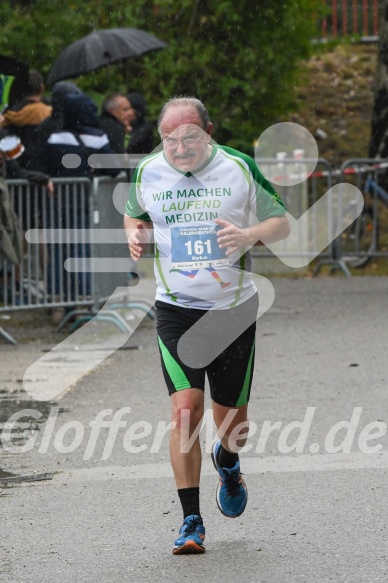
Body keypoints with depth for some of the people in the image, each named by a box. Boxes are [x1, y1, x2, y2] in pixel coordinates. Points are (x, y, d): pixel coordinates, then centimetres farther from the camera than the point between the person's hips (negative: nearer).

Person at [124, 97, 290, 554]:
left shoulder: (239, 168, -5)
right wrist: (134, 234, -4)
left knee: (233, 422, 7)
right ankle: (191, 522, -8)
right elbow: (133, 214, 19)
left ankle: (227, 463, 45)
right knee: (185, 411, -15)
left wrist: (248, 235, -18)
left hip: (234, 309, 0)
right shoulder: (147, 172, -1)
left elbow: (281, 223, 3)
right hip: (176, 310, 0)